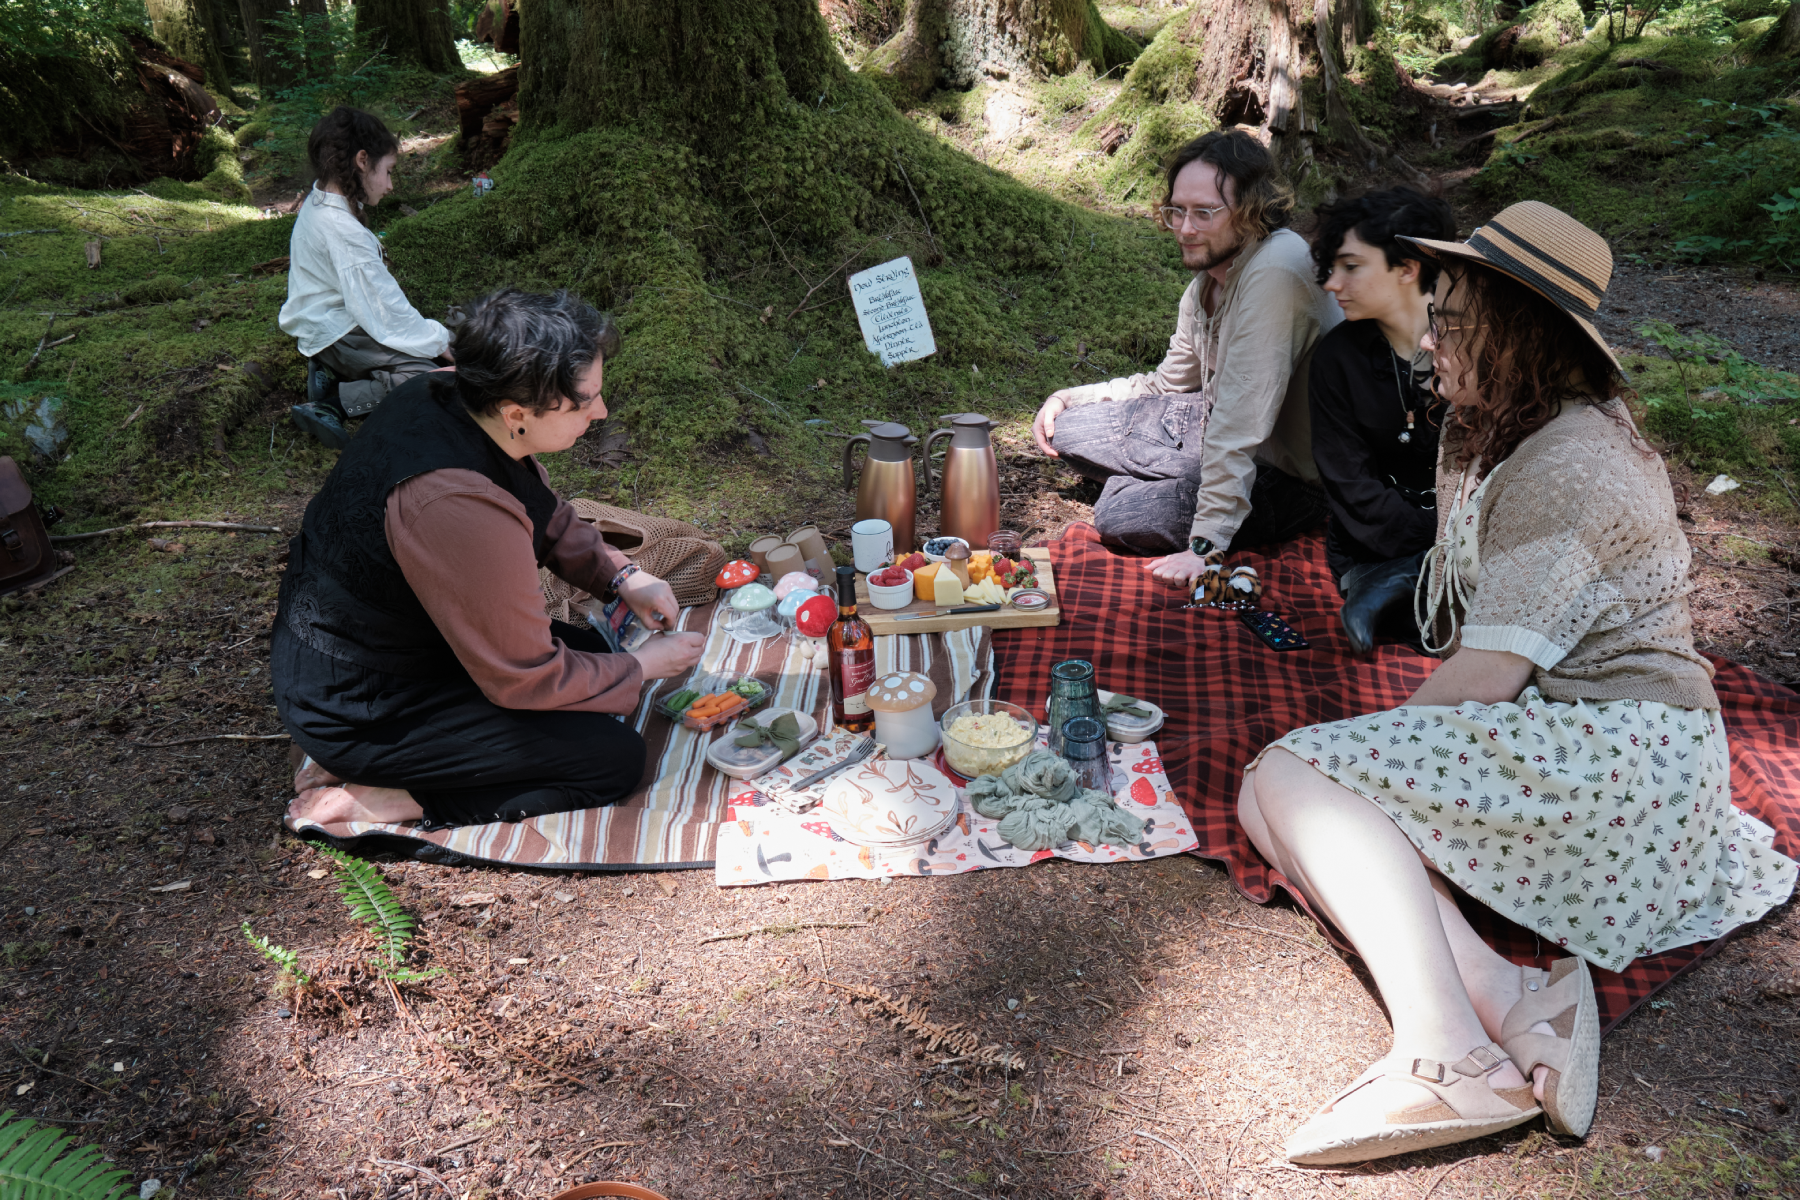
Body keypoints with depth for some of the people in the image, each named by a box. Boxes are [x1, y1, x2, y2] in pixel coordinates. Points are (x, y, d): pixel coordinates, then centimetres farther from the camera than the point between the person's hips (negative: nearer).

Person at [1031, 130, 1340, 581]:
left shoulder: (1275, 271, -29)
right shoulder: (1208, 278, 1)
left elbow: (1240, 422, -34)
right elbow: (1167, 383, 15)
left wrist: (1206, 546, -35)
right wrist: (1068, 399, 6)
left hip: (1289, 471, -8)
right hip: (1216, 425, 9)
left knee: (1120, 516, -21)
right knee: (1070, 428, 2)